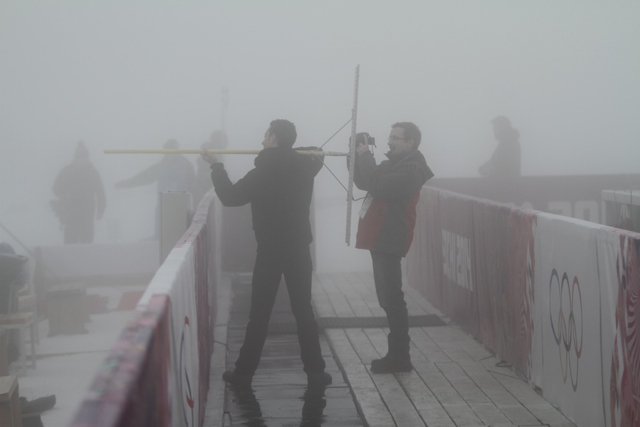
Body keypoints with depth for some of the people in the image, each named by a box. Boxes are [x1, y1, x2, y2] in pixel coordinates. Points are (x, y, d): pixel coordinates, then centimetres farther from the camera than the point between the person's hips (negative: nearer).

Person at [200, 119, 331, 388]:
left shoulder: (263, 173, -14)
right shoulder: (305, 167, 3)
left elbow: (230, 197, -7)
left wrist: (216, 167, 4)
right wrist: (319, 157, 51)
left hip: (270, 250, -4)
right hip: (299, 249, 4)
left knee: (259, 313, 3)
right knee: (304, 310, 7)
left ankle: (244, 373, 10)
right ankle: (315, 372, 6)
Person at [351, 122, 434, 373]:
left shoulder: (410, 170, -14)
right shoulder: (395, 164, 17)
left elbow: (377, 187, -26)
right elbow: (363, 182, 20)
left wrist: (365, 156, -15)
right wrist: (359, 157, 5)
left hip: (388, 241, -10)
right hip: (381, 239, 10)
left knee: (391, 299, -9)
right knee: (389, 299, 13)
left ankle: (400, 358, -5)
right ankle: (397, 355, 20)